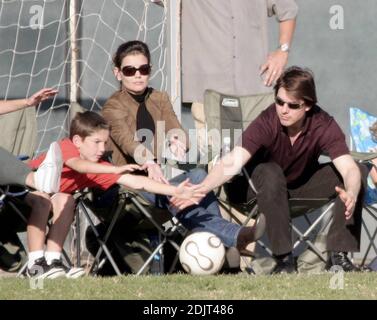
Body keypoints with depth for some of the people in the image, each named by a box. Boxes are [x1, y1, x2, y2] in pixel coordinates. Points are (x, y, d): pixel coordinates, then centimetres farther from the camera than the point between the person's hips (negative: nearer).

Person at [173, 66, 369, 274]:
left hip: (304, 185, 2)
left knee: (360, 173, -20)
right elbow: (233, 162, -40)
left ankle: (338, 256, -17)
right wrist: (202, 188, -58)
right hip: (268, 186, -2)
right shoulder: (267, 122, -29)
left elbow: (348, 167, -33)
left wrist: (351, 195, -56)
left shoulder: (323, 125, -23)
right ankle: (284, 260, -32)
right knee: (270, 172, -38)